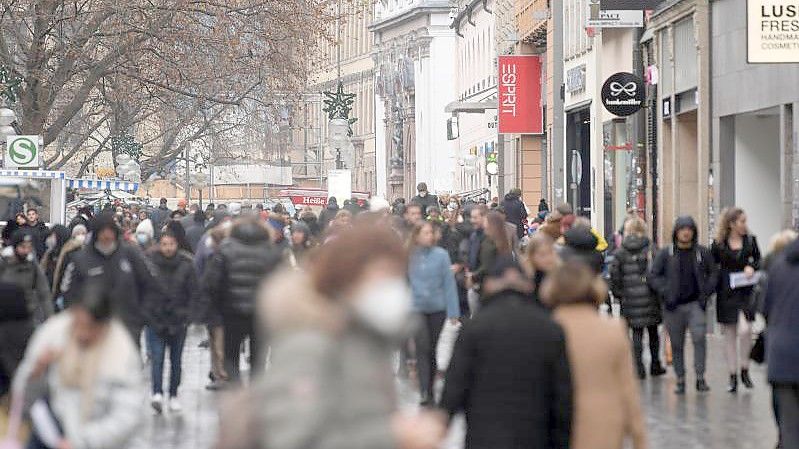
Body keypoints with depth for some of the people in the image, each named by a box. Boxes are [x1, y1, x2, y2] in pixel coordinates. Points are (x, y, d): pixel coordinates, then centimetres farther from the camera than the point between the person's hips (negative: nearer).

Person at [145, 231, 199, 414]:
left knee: (176, 359, 8)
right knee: (157, 357, -12)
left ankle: (173, 395, 19)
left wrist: (187, 314, -3)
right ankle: (157, 393, -17)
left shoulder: (186, 264, -3)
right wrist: (144, 312, -5)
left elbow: (194, 292, 3)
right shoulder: (149, 262, -6)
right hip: (155, 319, -1)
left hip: (178, 319, 1)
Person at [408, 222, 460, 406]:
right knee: (422, 347, -14)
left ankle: (430, 391, 23)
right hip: (416, 308, -1)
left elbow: (449, 283, -4)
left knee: (432, 349, 11)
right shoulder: (409, 256, -3)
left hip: (437, 308, 1)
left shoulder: (441, 255, -4)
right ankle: (424, 392, -17)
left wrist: (453, 311, -8)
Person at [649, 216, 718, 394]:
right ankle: (680, 380, 14)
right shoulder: (665, 254, 2)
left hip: (695, 304, 0)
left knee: (699, 338, -16)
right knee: (676, 345, 5)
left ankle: (700, 377, -11)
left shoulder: (702, 252, 6)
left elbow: (713, 274, 13)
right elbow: (652, 276, 2)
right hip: (673, 306, 1)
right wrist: (665, 293, -9)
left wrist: (706, 293, 0)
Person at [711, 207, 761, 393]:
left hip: (745, 292, 0)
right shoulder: (718, 243, -1)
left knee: (745, 330, -17)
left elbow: (758, 260, 14)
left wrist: (751, 267, -7)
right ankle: (732, 376, 13)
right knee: (729, 335, 5)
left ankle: (744, 370, 3)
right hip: (726, 293, 0)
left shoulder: (750, 240, 3)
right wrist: (713, 286, -3)